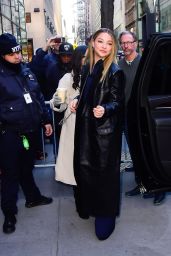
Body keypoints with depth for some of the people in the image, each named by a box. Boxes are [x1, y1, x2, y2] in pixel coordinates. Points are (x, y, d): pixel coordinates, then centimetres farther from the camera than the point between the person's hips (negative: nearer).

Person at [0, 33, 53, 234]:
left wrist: (46, 120, 13)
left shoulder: (26, 71, 8)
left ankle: (33, 197, 41)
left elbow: (39, 97, 14)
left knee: (27, 166, 21)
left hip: (30, 129, 5)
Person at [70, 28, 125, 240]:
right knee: (84, 166, 13)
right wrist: (77, 101, 2)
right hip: (85, 126, 6)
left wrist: (105, 109, -29)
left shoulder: (115, 72, -9)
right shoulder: (87, 67, 9)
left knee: (104, 171, 1)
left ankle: (106, 215, 17)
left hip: (105, 129, -6)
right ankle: (88, 204, 33)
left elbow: (117, 102, -11)